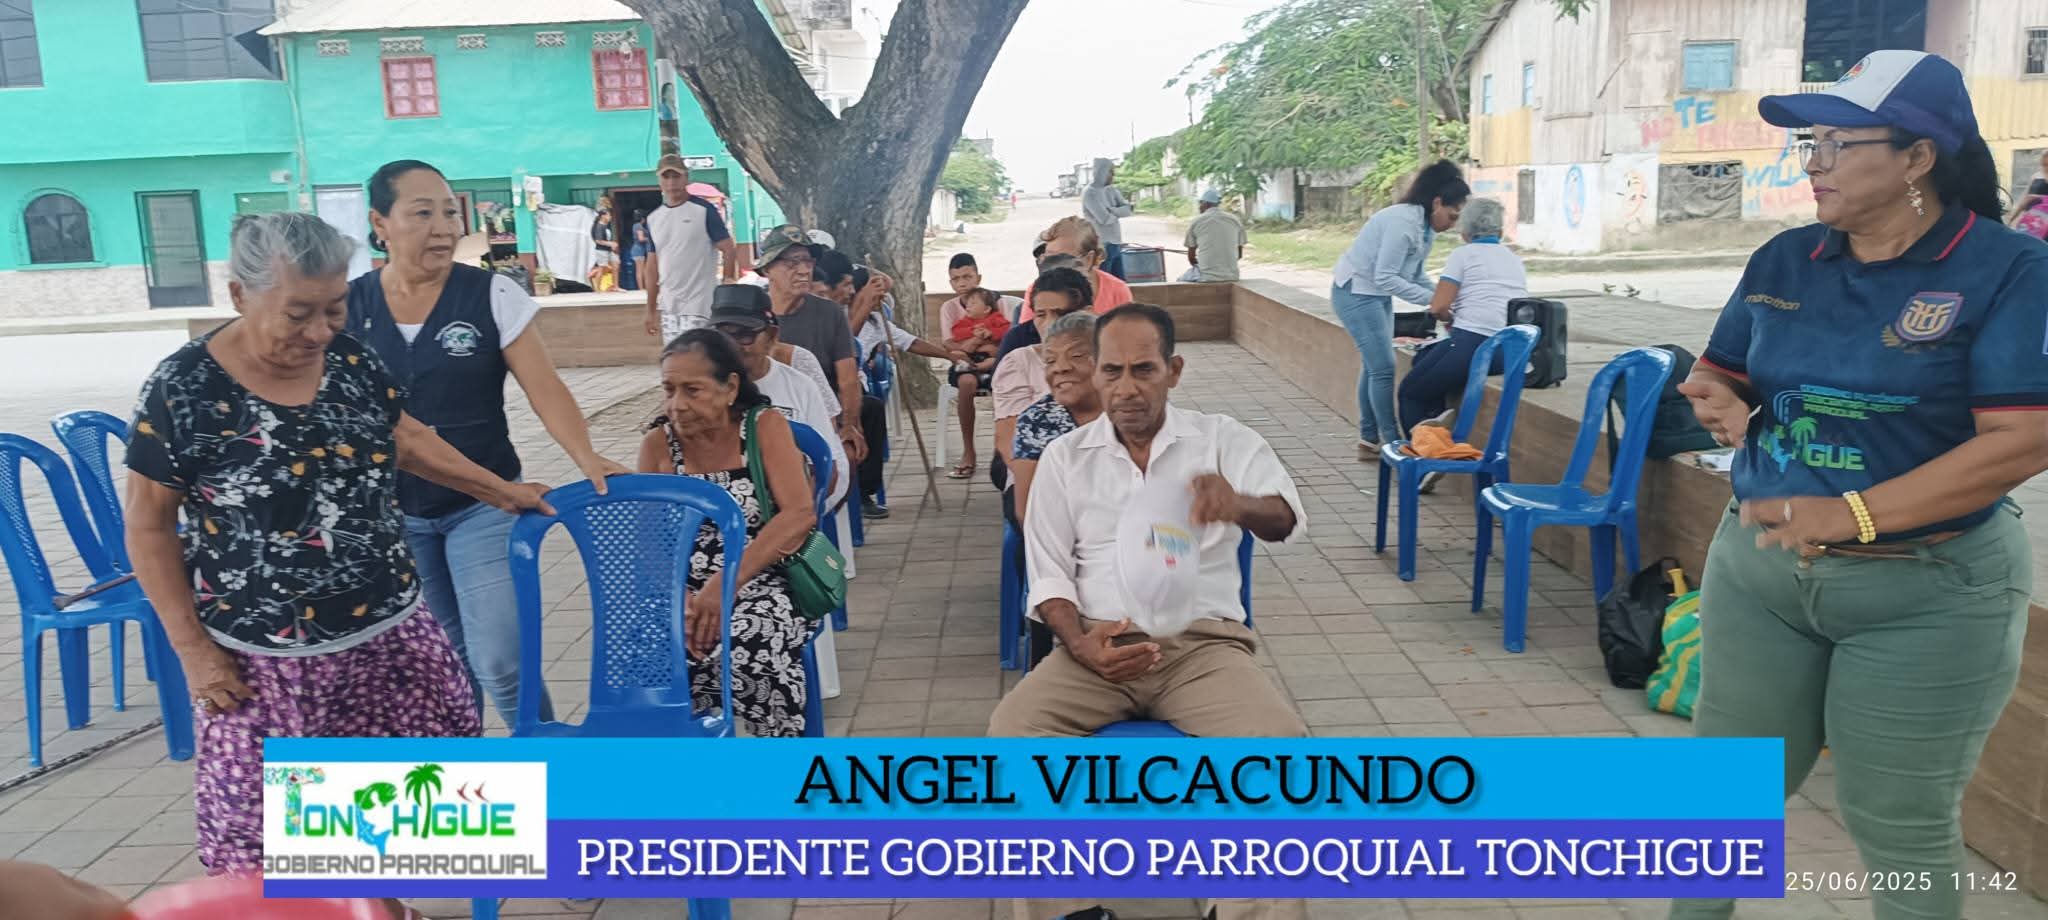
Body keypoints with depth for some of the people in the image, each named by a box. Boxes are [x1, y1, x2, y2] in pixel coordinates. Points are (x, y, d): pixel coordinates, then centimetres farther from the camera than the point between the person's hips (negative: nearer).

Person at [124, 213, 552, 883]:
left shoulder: (352, 359, -3)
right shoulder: (183, 389, -15)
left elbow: (405, 437, 15)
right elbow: (149, 526, -7)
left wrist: (503, 491, 14)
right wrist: (192, 648, -9)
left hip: (388, 629, 5)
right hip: (264, 655, -4)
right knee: (265, 818, 6)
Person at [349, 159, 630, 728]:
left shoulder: (493, 296, -7)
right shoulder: (347, 307, -1)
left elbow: (545, 389, -11)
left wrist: (587, 459, -26)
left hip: (482, 506, -2)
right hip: (391, 514, 3)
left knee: (500, 662, -8)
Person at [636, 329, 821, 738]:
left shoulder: (765, 427, -2)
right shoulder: (658, 444, 6)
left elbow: (800, 515, -15)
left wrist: (728, 582, -27)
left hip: (760, 584, -2)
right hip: (685, 589, 2)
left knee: (744, 653, -34)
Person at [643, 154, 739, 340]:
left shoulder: (704, 210, -5)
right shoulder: (653, 219, 11)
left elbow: (729, 250, -7)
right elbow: (652, 266, 15)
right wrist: (651, 310, 13)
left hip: (698, 305, -6)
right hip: (668, 306, 6)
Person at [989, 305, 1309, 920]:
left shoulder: (1225, 441, 2)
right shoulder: (1064, 456, 8)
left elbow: (1286, 520, -15)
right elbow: (1049, 573, 7)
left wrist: (1240, 506, -41)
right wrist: (1080, 643, -14)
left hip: (1205, 643, -1)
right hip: (1099, 644, 1)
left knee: (1282, 745, -28)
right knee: (1011, 733, -25)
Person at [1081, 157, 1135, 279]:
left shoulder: (1111, 190, 12)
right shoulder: (1090, 193, -12)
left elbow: (1128, 209, 3)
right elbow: (1105, 218, -21)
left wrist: (1111, 211, -14)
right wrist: (1118, 213, 0)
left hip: (1116, 245, 8)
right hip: (1101, 247, -8)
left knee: (1120, 282, 9)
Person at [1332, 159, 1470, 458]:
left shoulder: (1426, 226, 3)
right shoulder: (1403, 222, -26)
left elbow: (1415, 274, 11)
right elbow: (1385, 277, -26)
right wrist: (1431, 299, -25)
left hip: (1377, 295, 10)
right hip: (1357, 292, -10)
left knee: (1374, 366, 11)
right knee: (1383, 367, -9)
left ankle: (1369, 441, 18)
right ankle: (1393, 443, -4)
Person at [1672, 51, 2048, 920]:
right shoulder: (1783, 261, 2)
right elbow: (1721, 375, 12)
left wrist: (1853, 516, -27)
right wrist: (1722, 405, -12)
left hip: (1927, 593, -4)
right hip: (1758, 565, 5)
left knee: (1902, 829, 11)